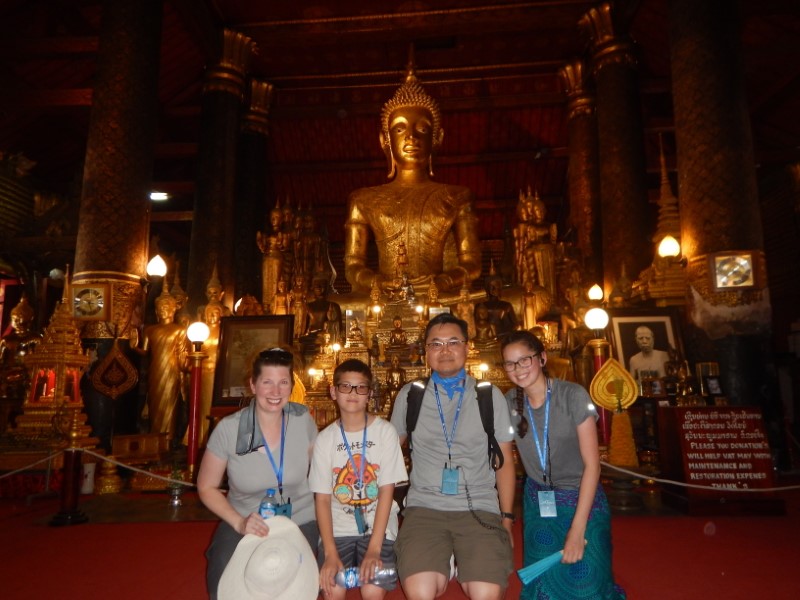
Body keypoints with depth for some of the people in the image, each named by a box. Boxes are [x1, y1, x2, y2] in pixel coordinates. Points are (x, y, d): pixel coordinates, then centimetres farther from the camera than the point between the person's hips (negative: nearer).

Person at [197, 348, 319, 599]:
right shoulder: (228, 429, -16)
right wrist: (238, 522, -17)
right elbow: (207, 487, -4)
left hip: (300, 522, 0)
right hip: (246, 524, 0)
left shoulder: (303, 420, -12)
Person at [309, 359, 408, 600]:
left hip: (377, 526, -1)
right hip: (337, 529, 1)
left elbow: (386, 491, -7)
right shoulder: (325, 439, 0)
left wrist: (374, 548, -15)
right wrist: (330, 553, -14)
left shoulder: (385, 431, -5)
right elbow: (322, 498, -3)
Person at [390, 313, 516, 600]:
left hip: (479, 509, 1)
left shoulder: (490, 396, 5)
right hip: (424, 508, 0)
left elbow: (504, 461, 9)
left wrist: (507, 518, 7)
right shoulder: (409, 395, 6)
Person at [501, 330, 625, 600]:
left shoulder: (573, 396, -19)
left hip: (581, 499, -3)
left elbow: (592, 464, -17)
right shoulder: (509, 402, -8)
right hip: (537, 502, 3)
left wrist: (577, 529, -19)